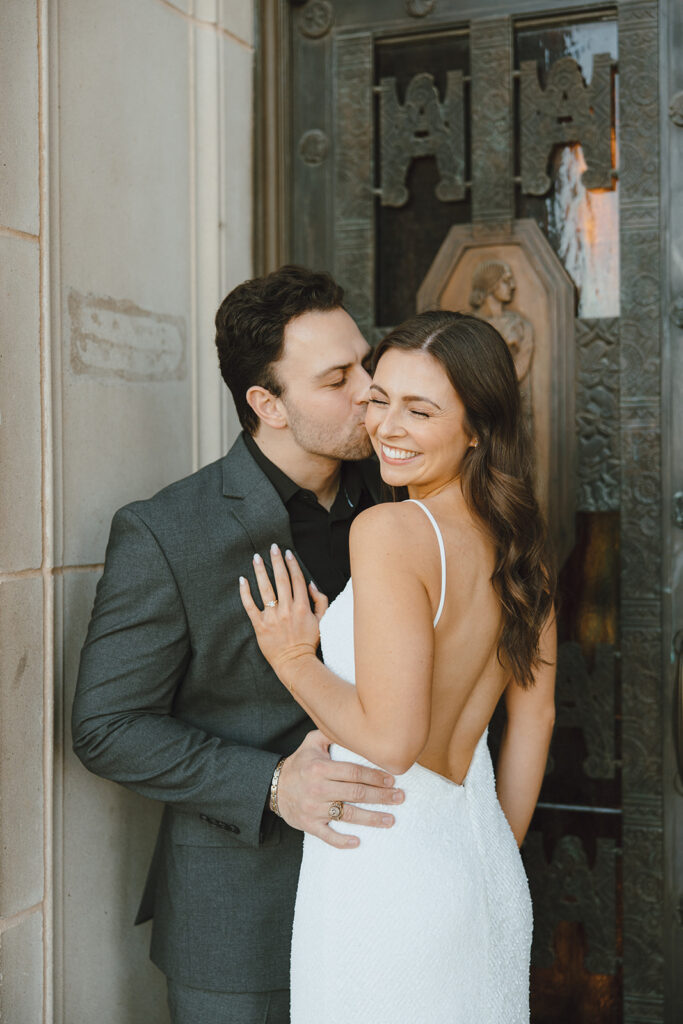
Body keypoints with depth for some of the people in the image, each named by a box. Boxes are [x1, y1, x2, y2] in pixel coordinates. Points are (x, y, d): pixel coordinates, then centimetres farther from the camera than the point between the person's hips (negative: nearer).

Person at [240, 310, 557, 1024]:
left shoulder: (388, 530, -20)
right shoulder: (518, 537, 3)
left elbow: (391, 738, -24)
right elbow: (535, 716, 11)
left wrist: (294, 660, -8)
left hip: (382, 872, -7)